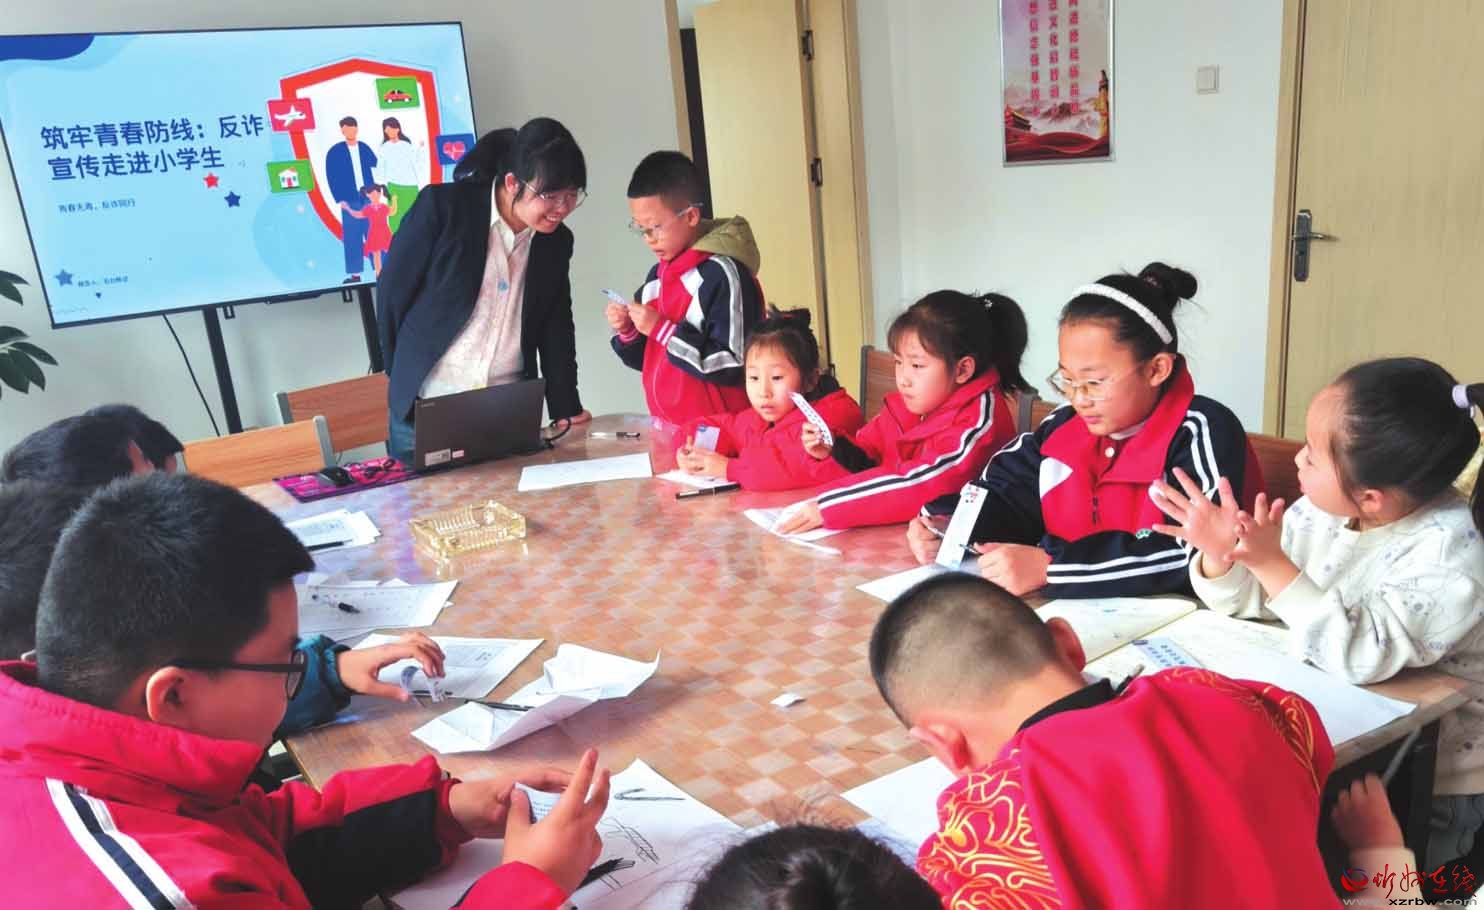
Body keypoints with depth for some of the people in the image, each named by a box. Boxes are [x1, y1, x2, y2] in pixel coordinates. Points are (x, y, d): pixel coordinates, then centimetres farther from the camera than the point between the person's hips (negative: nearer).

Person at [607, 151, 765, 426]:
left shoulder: (723, 274, -15)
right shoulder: (657, 275, 8)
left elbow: (735, 366, -21)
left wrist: (662, 329, -20)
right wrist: (627, 332, -4)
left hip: (719, 430, -7)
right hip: (667, 427, 7)